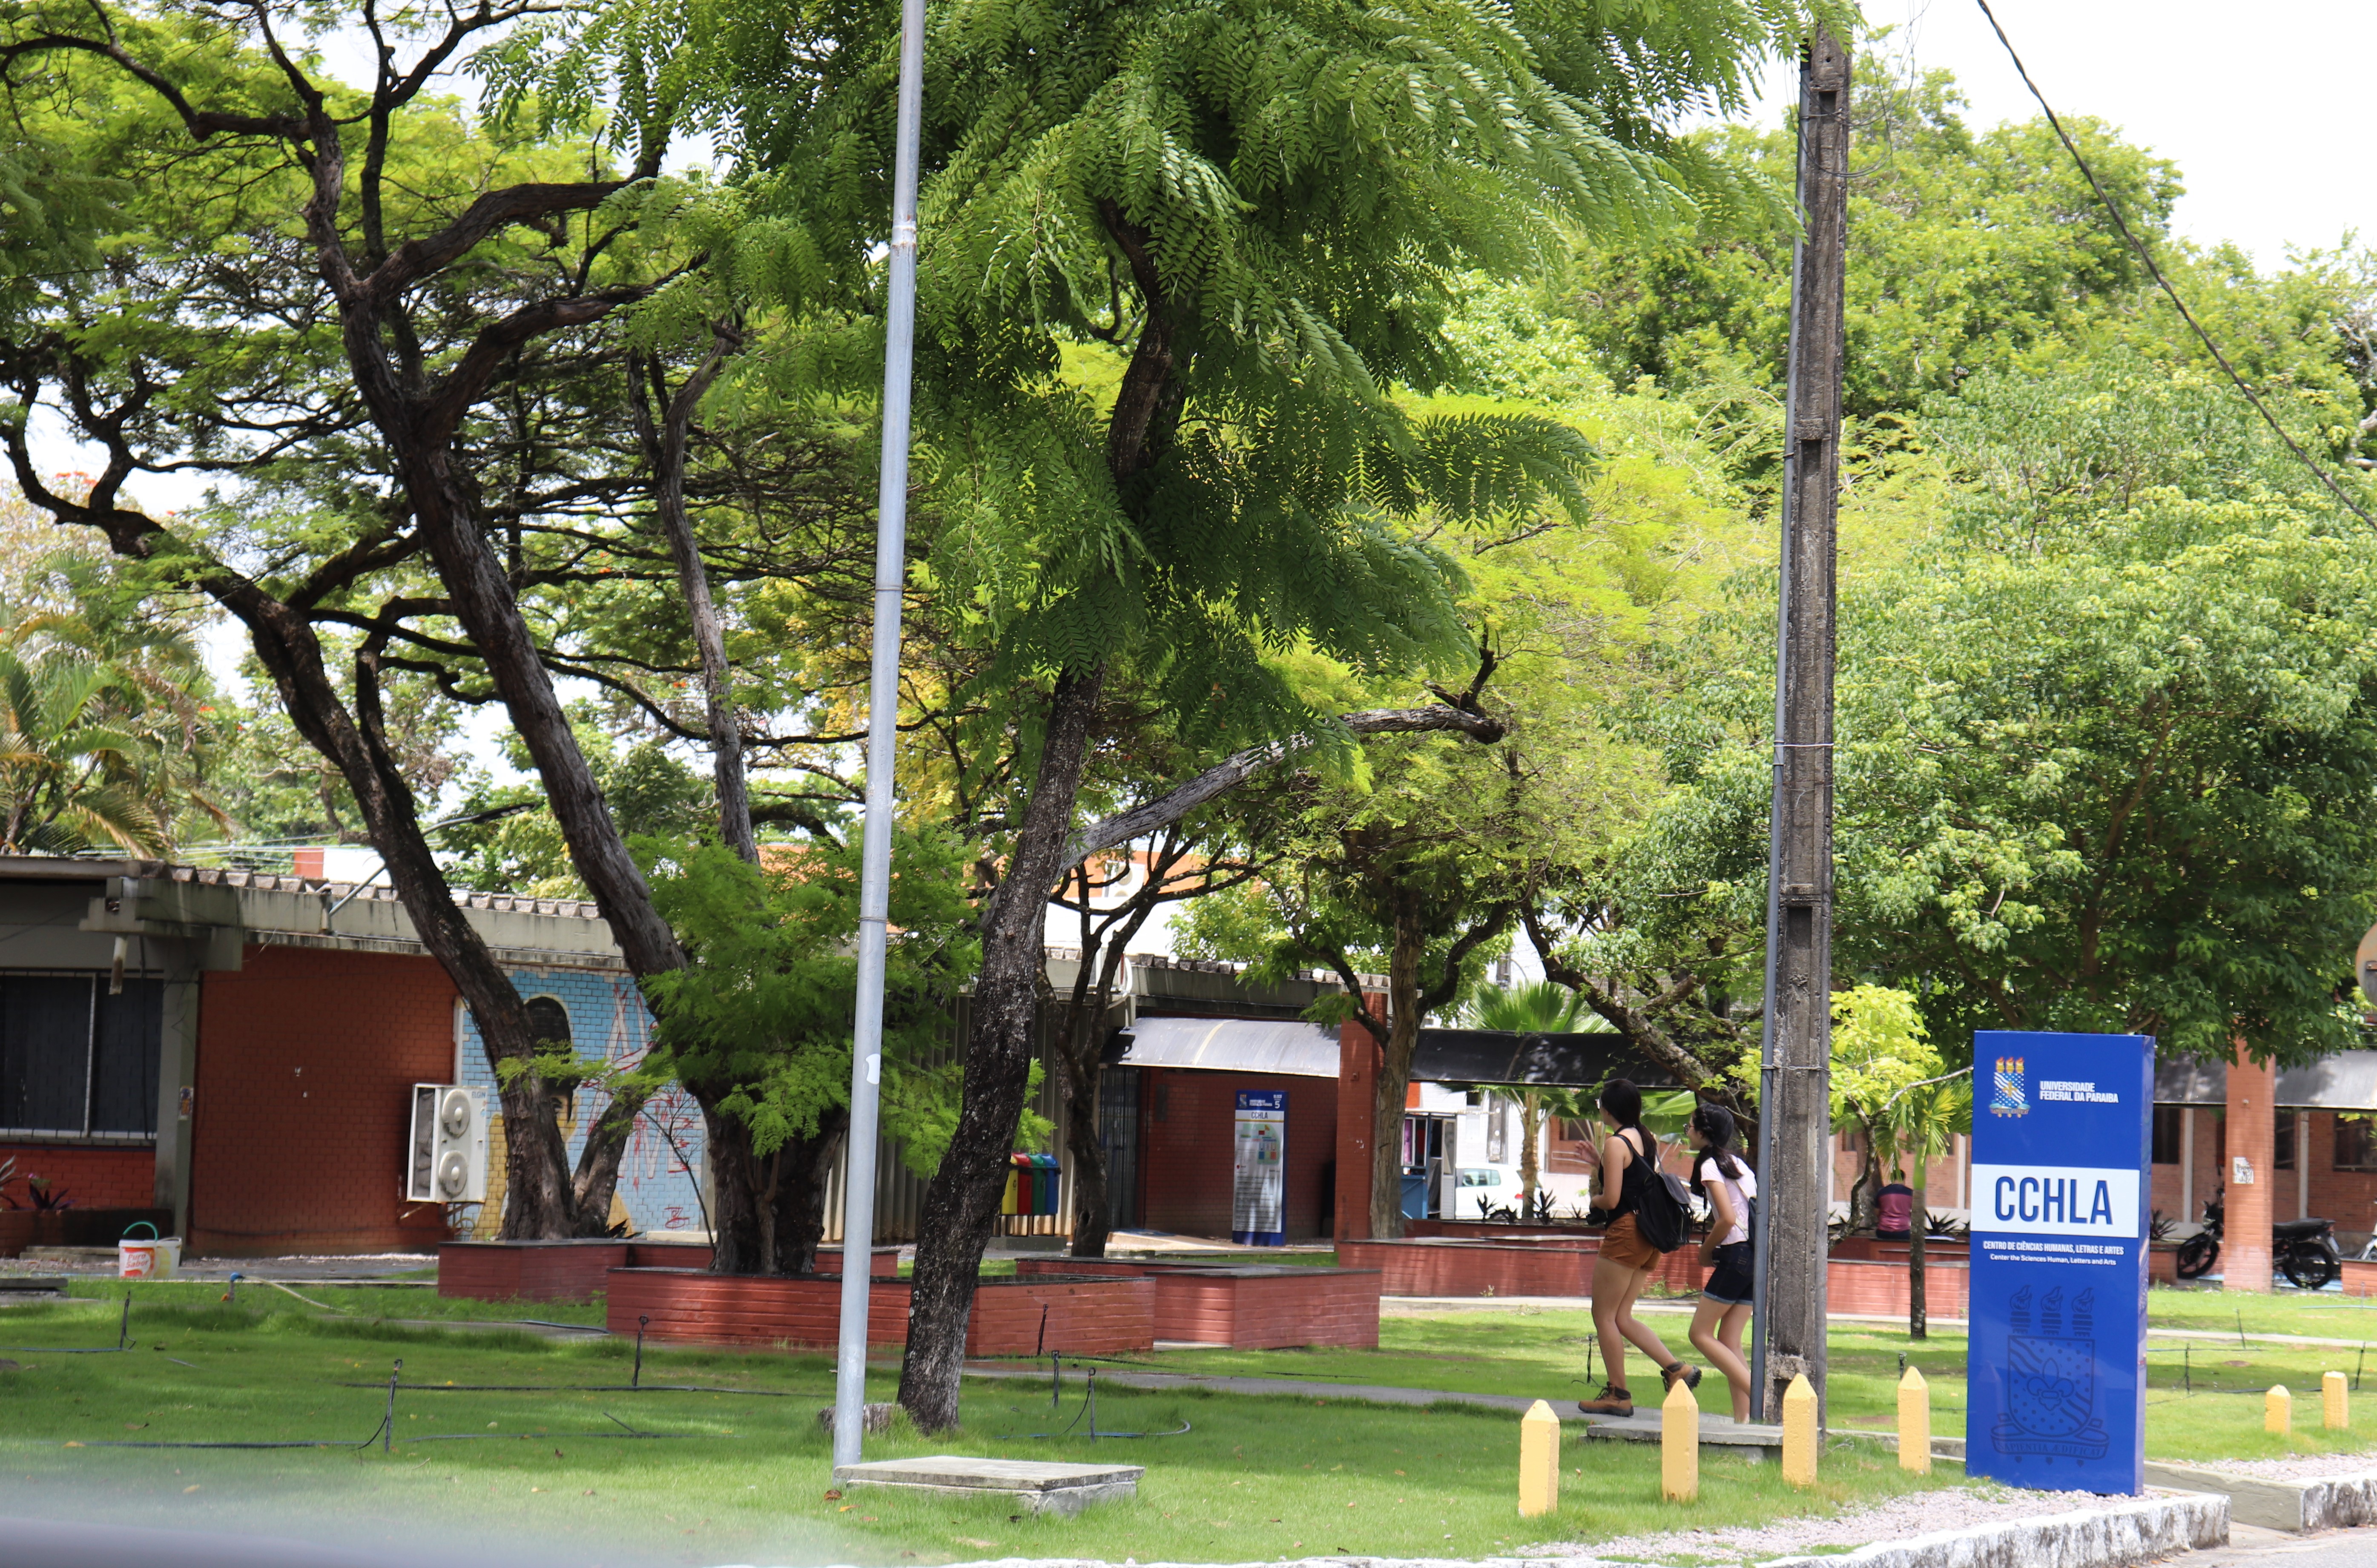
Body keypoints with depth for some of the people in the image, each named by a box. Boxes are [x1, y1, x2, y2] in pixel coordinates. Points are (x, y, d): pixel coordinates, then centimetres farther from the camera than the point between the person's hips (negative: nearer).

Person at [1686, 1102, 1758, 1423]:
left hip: (1736, 1254, -9)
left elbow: (1728, 1219, -18)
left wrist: (1706, 1249, -2)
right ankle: (1743, 1418, 1)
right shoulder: (1737, 1162, 17)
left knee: (1701, 1334, -1)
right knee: (1729, 1342, 9)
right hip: (1757, 1253, 9)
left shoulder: (1710, 1165, -8)